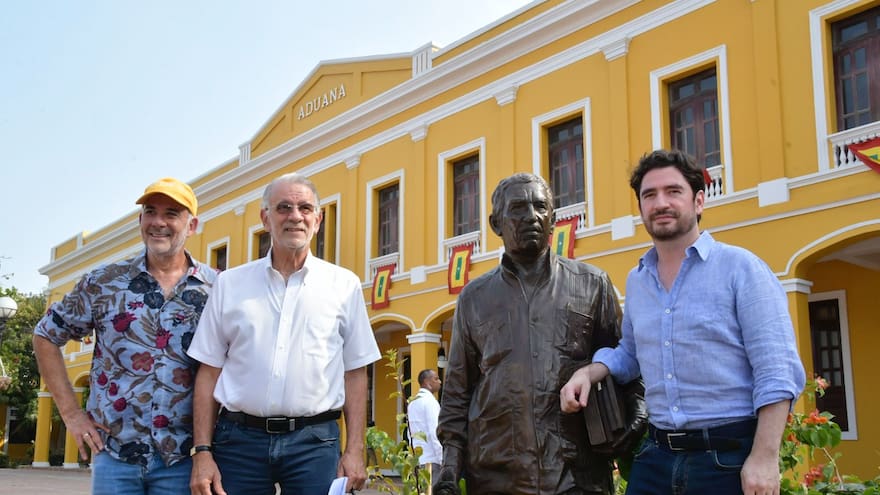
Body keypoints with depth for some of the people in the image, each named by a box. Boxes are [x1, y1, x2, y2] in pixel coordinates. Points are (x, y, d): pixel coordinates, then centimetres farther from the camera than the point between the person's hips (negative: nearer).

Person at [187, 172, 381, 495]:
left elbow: (355, 373, 5)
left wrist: (355, 451, -1)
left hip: (314, 441, -1)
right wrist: (202, 452, 0)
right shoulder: (230, 283, 7)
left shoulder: (344, 285, 5)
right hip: (239, 438, 1)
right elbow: (209, 371, 6)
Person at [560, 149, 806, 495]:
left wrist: (765, 457, -19)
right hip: (657, 456, 5)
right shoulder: (636, 281, 10)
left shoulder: (740, 267, -7)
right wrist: (588, 372, 6)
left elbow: (776, 370, -12)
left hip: (730, 457, -5)